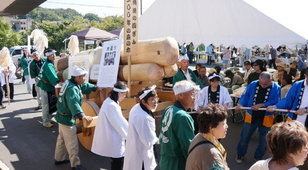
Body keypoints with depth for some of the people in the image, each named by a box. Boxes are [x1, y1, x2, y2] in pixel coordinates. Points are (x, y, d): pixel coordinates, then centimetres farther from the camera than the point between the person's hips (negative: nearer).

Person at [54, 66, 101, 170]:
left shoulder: (71, 82, 0)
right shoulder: (72, 89, -30)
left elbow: (84, 86, 18)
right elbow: (74, 103, -46)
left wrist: (95, 88, 25)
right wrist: (82, 115, -57)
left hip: (63, 116, 10)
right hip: (67, 118, -10)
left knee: (61, 139, 24)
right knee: (72, 143, 2)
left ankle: (59, 159, 40)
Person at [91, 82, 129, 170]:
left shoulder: (109, 101, 6)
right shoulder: (112, 105, -26)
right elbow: (120, 123, -21)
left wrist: (128, 132, 14)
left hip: (110, 136, 10)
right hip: (113, 139, -10)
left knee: (117, 160, 20)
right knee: (118, 160, 3)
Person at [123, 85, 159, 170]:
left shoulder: (136, 108, -5)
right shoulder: (145, 118, -34)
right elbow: (148, 141, -24)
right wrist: (156, 139, -4)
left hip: (134, 149, 9)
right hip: (141, 154, -9)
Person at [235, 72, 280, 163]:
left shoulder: (276, 88, -11)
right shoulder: (253, 85, -5)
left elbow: (276, 102, -18)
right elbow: (245, 95, 0)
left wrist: (261, 105, -25)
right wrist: (241, 104, -19)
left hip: (266, 118, -1)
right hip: (251, 116, 1)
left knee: (264, 141, 12)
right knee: (244, 137, 11)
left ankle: (258, 158, 33)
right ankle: (240, 154, 32)